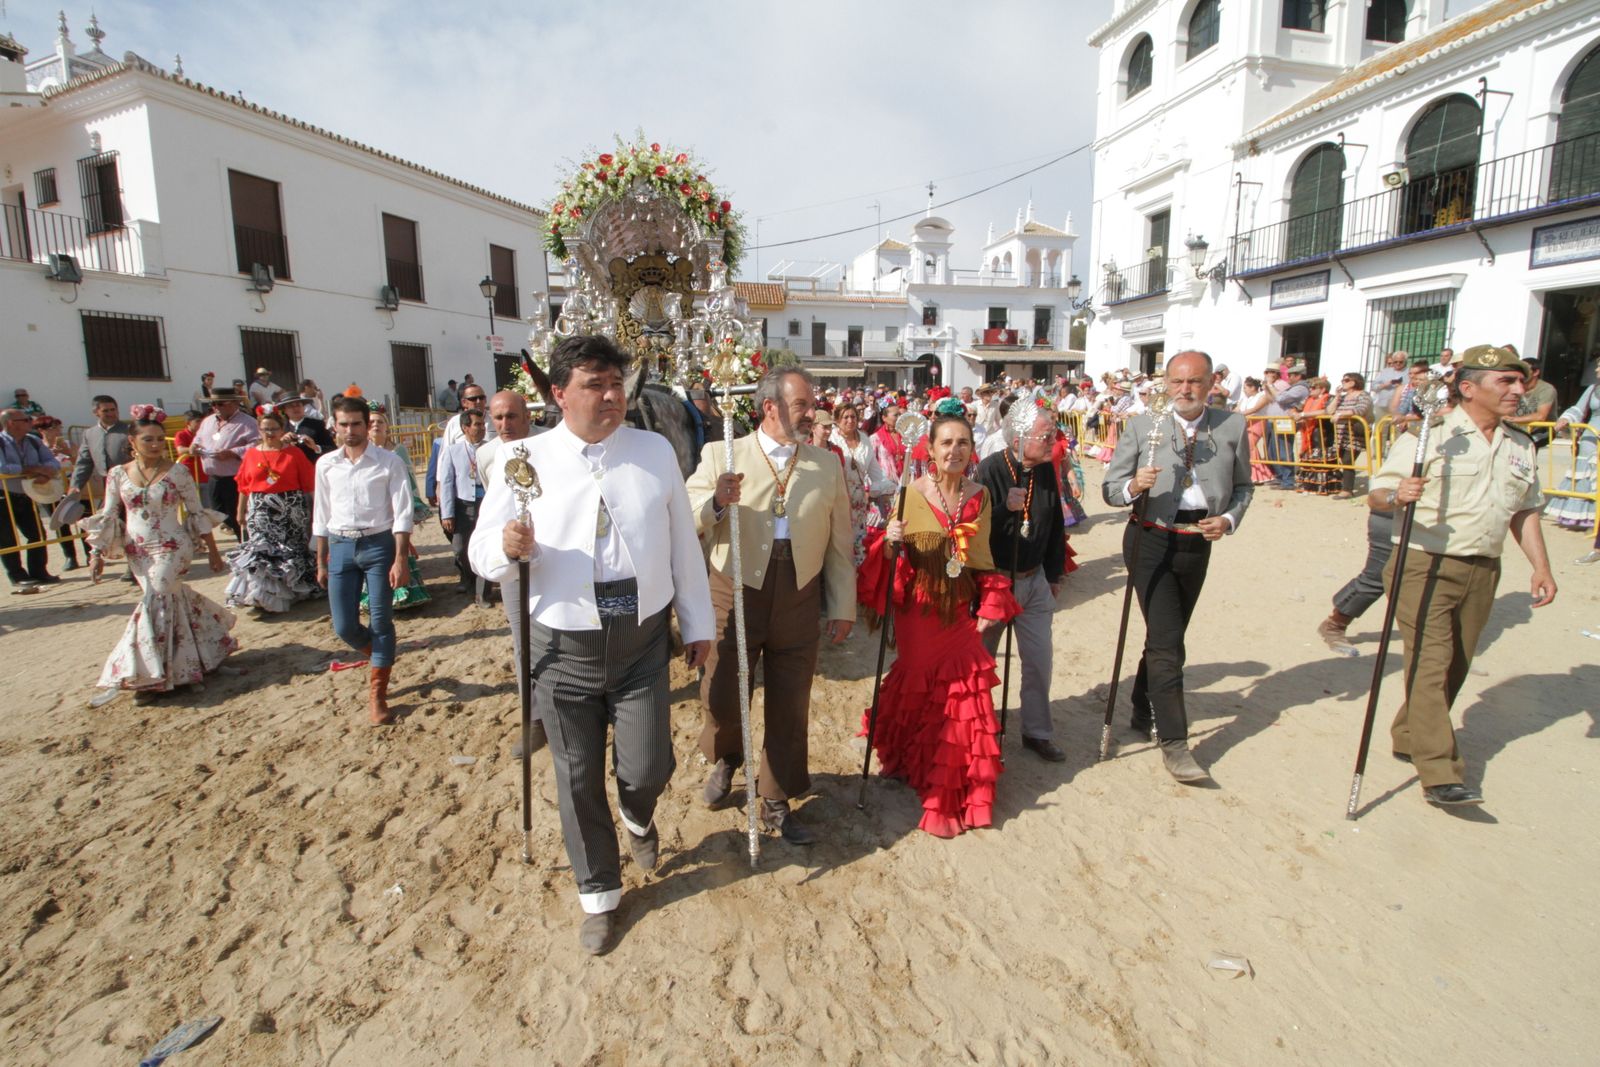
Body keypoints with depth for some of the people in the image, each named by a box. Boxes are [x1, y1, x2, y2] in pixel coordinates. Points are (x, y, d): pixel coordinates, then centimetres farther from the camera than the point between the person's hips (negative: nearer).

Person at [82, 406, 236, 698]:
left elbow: (197, 513, -3)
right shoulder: (118, 474, 2)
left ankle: (153, 675, 2)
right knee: (172, 598, 10)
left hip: (172, 549, -3)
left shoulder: (177, 473, -7)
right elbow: (107, 516, 6)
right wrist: (97, 552, -2)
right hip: (138, 552, 3)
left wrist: (213, 551, -1)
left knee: (155, 603, -7)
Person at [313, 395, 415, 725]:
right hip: (340, 546, 4)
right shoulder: (326, 464, 6)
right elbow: (321, 514, 12)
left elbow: (402, 512, -8)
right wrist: (321, 563, 12)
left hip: (379, 543, -3)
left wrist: (400, 560, -14)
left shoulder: (388, 462, -6)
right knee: (344, 626, 4)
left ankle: (377, 695, 17)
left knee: (381, 622, 2)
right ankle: (379, 657, 37)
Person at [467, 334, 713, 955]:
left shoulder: (656, 451, 1)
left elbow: (683, 543, 5)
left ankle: (638, 819, 41)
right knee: (578, 780, 11)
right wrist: (509, 547, -25)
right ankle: (598, 894, 37)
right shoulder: (527, 460, -4)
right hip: (564, 648, 0)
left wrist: (698, 623, 7)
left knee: (647, 769, 0)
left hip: (643, 642, 1)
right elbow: (482, 551, -1)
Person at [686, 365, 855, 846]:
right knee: (721, 700, 9)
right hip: (735, 596, -1)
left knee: (789, 708, 12)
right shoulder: (721, 455, -2)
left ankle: (776, 804, 32)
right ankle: (725, 760, 44)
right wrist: (716, 502, -25)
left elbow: (839, 544, 6)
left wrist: (843, 607, 6)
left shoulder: (827, 465, 5)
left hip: (798, 601, 2)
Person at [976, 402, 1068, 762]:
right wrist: (1005, 509, -35)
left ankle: (1037, 732, 26)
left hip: (1034, 581, 5)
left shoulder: (1047, 470, -1)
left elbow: (1056, 525, 10)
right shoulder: (990, 470, -18)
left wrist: (1055, 574, 13)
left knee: (1039, 659, 10)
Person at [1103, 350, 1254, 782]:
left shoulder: (1232, 427, 3)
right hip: (1151, 541, -3)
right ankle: (1174, 742, 0)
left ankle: (1143, 712, 37)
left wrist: (1229, 519, -7)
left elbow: (1243, 487, 12)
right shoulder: (1142, 426, -4)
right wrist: (1134, 486, -25)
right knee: (1166, 641, -8)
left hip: (1198, 544, 4)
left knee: (1166, 636, 17)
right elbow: (1110, 488, -4)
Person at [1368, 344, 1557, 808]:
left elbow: (1525, 511, 19)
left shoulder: (1521, 446, 13)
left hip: (1482, 572, 7)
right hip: (1425, 566, -7)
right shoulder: (1430, 436, -7)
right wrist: (1396, 495, -33)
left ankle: (1408, 739, 28)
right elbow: (1375, 495, -10)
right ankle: (1440, 775, -10)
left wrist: (1540, 566, 10)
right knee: (1430, 665, -10)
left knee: (1454, 668, 12)